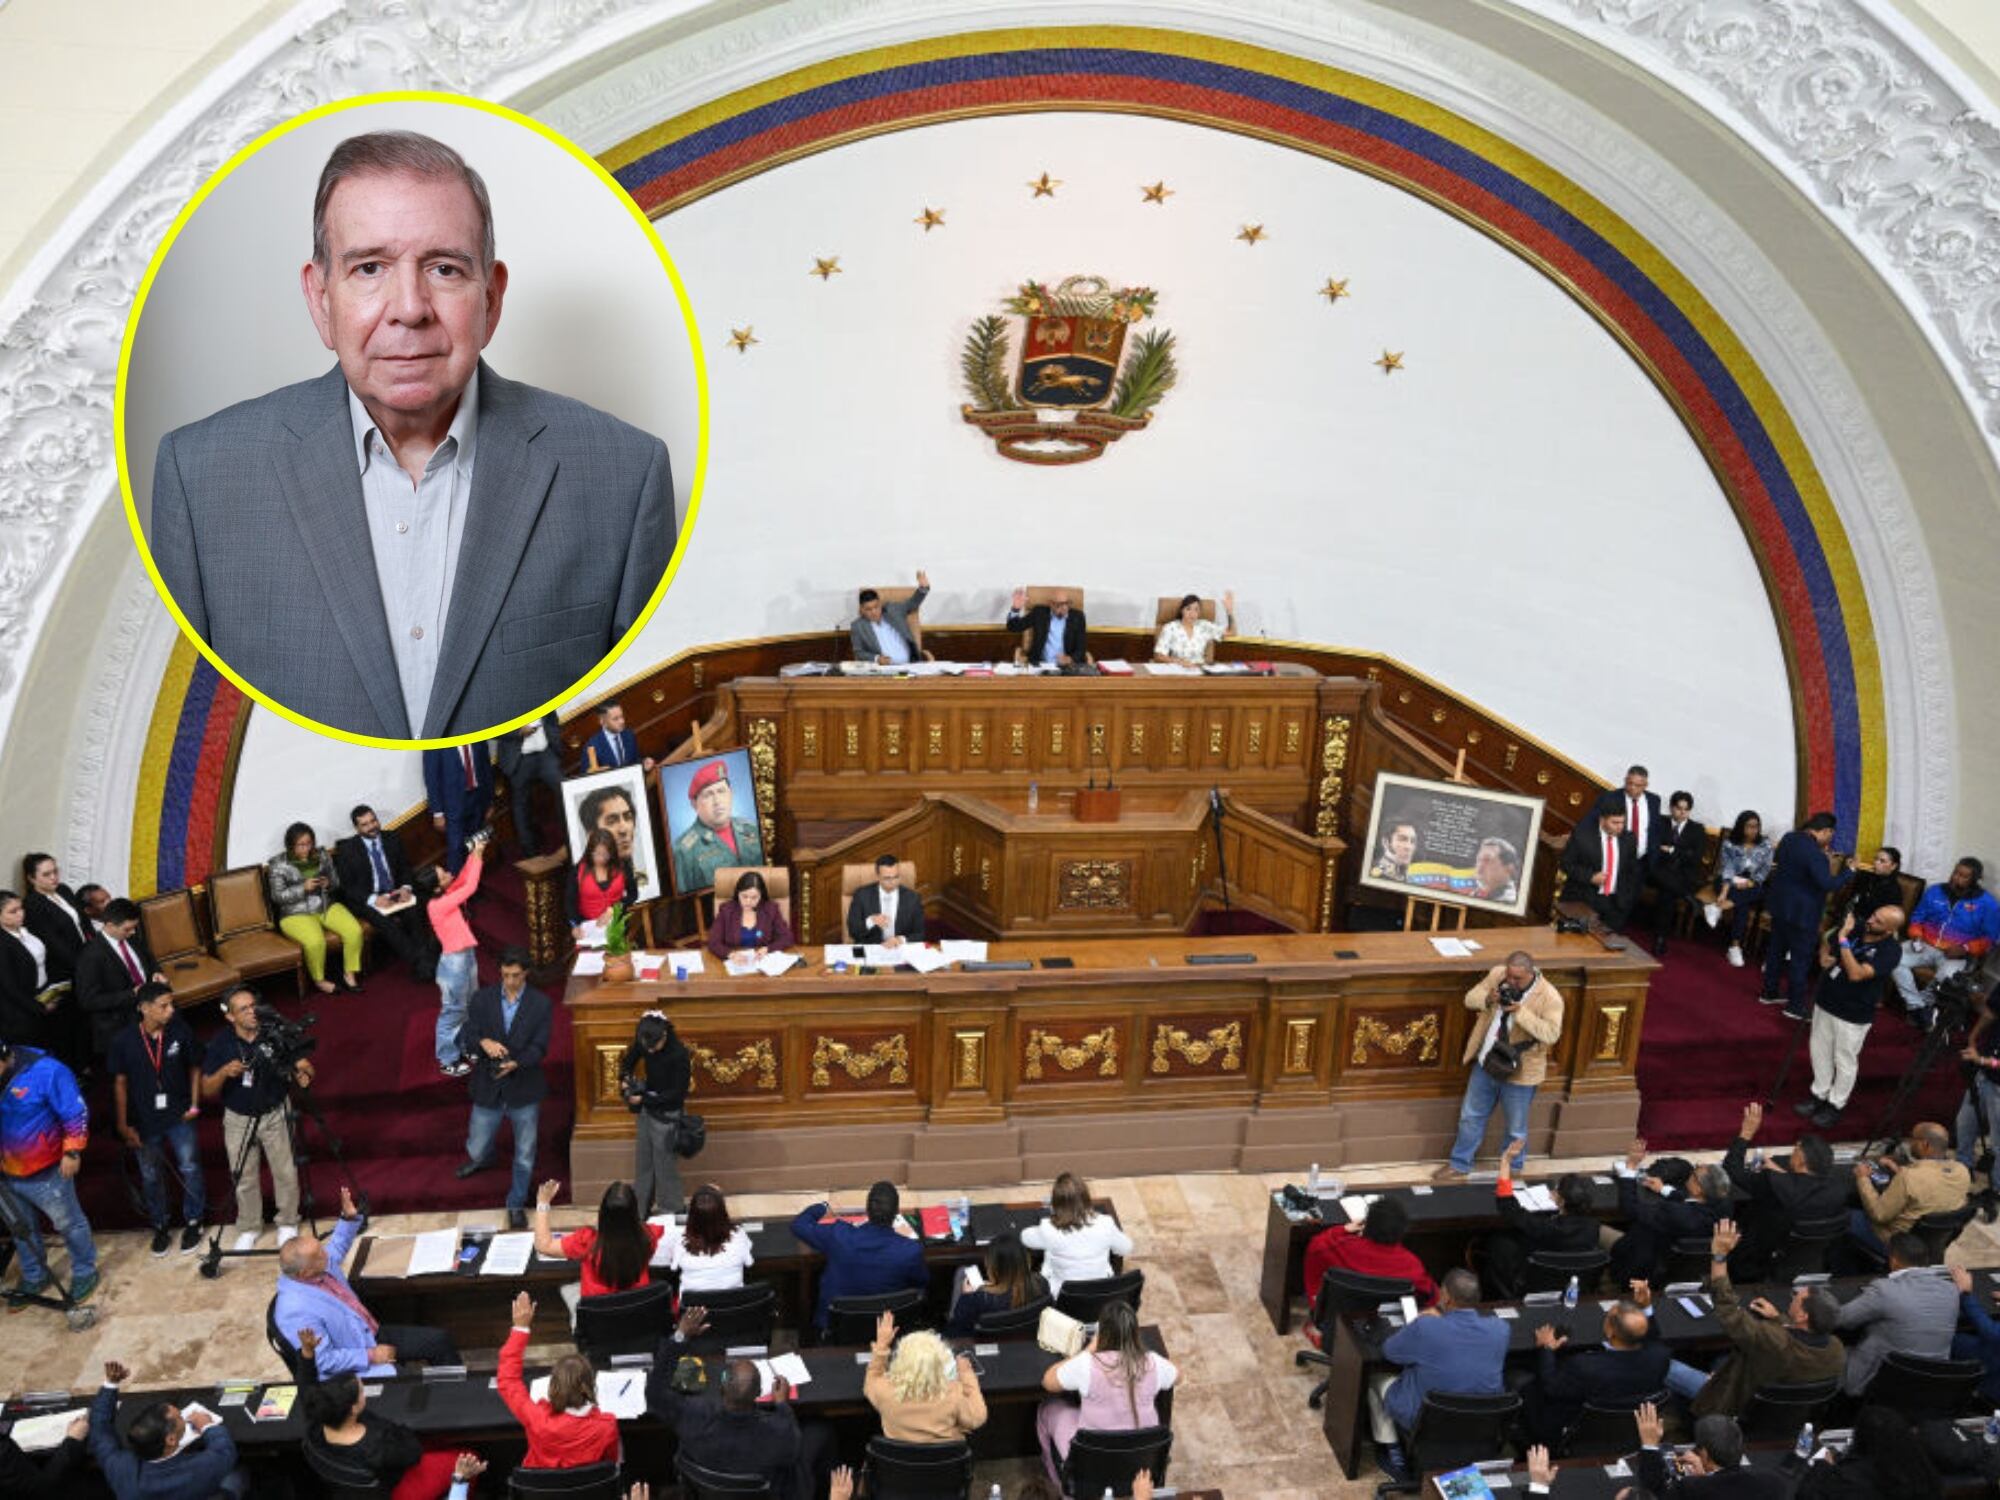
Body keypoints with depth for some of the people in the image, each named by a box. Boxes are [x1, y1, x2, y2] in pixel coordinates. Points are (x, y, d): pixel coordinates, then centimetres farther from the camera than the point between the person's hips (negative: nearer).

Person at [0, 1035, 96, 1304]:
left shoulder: (44, 1071, -25)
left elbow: (76, 1114, -16)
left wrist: (72, 1152, -15)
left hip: (45, 1173, -6)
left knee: (69, 1224, 14)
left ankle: (84, 1273, 33)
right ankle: (34, 1278, 45)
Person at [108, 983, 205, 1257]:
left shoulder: (181, 1031, -15)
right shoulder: (124, 1041, -15)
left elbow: (194, 1067, -1)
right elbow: (120, 1083, -4)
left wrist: (194, 1104, -5)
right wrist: (123, 1125, -1)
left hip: (179, 1115, 0)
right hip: (144, 1121, 0)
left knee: (189, 1168, 9)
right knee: (150, 1176, 16)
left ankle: (192, 1223, 29)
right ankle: (161, 1226, 37)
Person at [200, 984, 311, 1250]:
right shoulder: (220, 1043, -11)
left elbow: (302, 1065, -9)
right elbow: (207, 1090, -7)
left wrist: (303, 1073, -34)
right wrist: (224, 1072, -28)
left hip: (276, 1115, 0)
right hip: (239, 1119, 1)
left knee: (286, 1173, 6)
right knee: (244, 1179, 11)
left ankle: (287, 1224, 28)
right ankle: (249, 1229, 33)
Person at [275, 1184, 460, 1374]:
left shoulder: (321, 1262, -5)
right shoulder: (296, 1311, -28)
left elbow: (338, 1245, 20)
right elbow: (324, 1361, -26)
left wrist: (350, 1218, 2)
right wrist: (370, 1356, -21)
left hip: (372, 1334, 9)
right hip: (354, 1370, -9)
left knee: (440, 1340, 3)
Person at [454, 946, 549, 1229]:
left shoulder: (540, 1004, -9)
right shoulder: (482, 999, -6)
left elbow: (539, 1047, -11)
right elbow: (465, 1039, -8)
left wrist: (515, 1063, -29)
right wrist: (483, 1042, -30)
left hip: (524, 1091, -1)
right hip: (488, 1089, 1)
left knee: (525, 1154, 10)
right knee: (476, 1149, 17)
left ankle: (516, 1205, 32)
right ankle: (481, 1159, 54)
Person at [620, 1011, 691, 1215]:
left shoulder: (679, 1055, -25)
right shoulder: (643, 1043, -8)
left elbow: (678, 1093, -20)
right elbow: (628, 1060, 12)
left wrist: (643, 1099, -20)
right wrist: (624, 1079, -7)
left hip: (667, 1115, -6)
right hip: (647, 1111, 6)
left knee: (666, 1168, 2)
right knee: (643, 1165, 15)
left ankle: (672, 1214, 15)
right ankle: (639, 1213, 27)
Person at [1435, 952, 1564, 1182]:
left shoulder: (1549, 997, -22)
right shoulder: (1497, 974, -8)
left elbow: (1552, 1034, -28)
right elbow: (1470, 998, -1)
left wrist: (1521, 1012, -36)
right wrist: (1487, 1000, -22)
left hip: (1518, 1071, -4)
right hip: (1485, 1062, 5)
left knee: (1516, 1128, 15)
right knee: (1471, 1116, 18)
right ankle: (1459, 1166, 35)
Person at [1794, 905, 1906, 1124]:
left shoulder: (1890, 951, -22)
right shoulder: (1855, 929, -5)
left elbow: (1857, 974, -33)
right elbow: (1828, 944, 15)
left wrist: (1843, 940, -31)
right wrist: (1826, 956, -8)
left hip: (1853, 1015, -6)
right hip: (1825, 1002, 6)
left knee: (1845, 1061, 8)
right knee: (1820, 1050, 19)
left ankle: (1835, 1104, 24)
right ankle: (1819, 1093, 36)